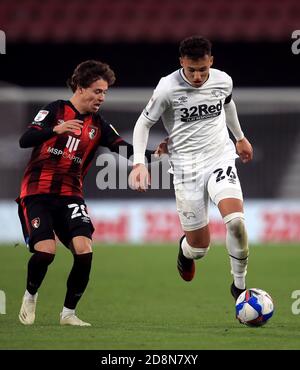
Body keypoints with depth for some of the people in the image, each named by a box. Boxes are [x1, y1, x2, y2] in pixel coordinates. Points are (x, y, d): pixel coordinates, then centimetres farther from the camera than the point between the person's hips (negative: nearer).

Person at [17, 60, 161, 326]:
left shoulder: (98, 125, 9)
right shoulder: (56, 110, -2)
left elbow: (125, 148, -3)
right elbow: (25, 140, -14)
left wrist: (152, 153, -21)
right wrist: (55, 129, -31)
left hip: (70, 195, 4)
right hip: (37, 192, -4)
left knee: (84, 250, -16)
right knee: (46, 250, -20)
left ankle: (68, 313, 0)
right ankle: (30, 295, 12)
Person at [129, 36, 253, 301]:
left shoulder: (223, 81, -2)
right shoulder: (168, 88, -13)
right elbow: (144, 123, -2)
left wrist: (240, 137, 36)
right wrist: (139, 163, -13)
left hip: (220, 158, 2)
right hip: (186, 167, -2)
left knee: (235, 219, -26)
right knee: (200, 246, 1)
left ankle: (239, 285, -6)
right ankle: (186, 249, 42)